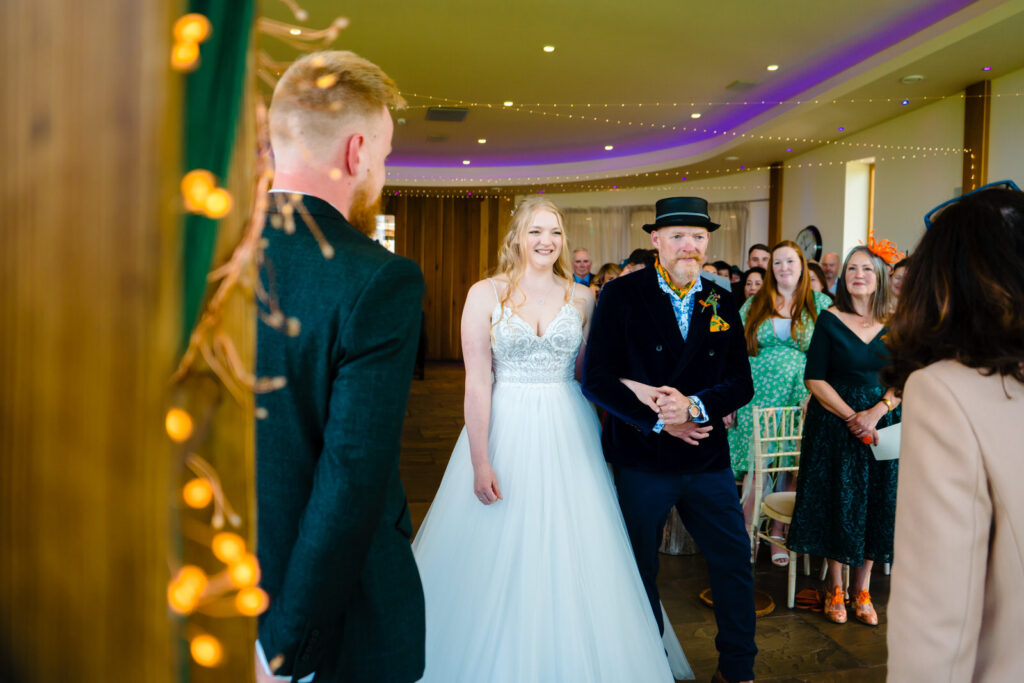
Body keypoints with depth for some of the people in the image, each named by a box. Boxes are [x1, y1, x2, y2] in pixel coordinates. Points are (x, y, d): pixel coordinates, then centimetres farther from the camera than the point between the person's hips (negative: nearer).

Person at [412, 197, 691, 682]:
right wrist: (480, 462, -11)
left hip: (568, 436, 2)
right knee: (500, 561, 5)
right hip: (506, 431, -2)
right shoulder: (486, 294, -3)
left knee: (570, 556, 8)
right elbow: (477, 380, -7)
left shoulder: (581, 298, 5)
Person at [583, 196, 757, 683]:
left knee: (734, 564, 14)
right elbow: (596, 379, -14)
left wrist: (694, 406, -18)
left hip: (709, 460, 4)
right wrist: (658, 420, -17)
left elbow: (741, 383, 0)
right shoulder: (621, 296, -8)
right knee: (640, 570, 13)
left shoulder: (722, 303, 4)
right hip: (641, 461, -3)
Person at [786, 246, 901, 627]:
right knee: (836, 502, 4)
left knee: (876, 505, 7)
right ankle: (835, 589, 21)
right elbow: (814, 379, -7)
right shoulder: (829, 320, -4)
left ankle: (862, 590, 24)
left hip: (882, 427, 2)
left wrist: (876, 413, -15)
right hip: (834, 424, -2)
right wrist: (851, 417, -15)